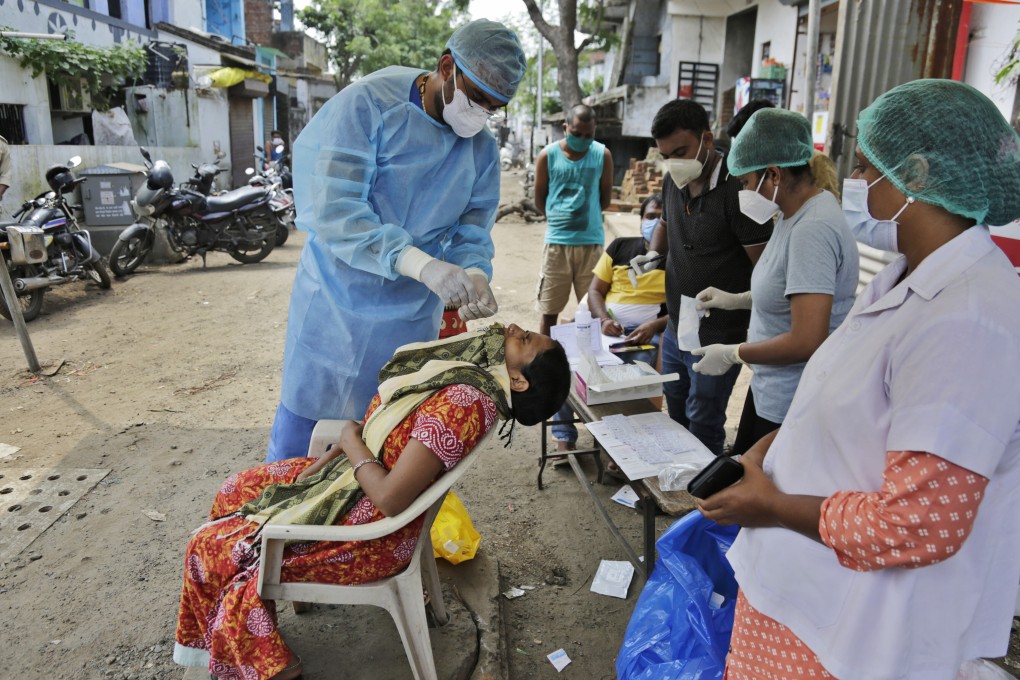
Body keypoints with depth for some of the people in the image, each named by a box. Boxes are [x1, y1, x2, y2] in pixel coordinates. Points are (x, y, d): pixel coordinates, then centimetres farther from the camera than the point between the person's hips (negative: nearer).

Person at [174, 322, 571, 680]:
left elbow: (389, 498, -32)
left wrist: (352, 442, -15)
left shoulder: (462, 401, -33)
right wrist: (325, 461, -2)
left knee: (209, 547, 4)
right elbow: (383, 427, 7)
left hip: (366, 532, -9)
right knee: (234, 492, 22)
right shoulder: (467, 370, -5)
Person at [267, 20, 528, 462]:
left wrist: (474, 276, -23)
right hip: (334, 304, -3)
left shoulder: (482, 150, 0)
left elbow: (471, 232, 2)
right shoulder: (367, 105, -16)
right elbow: (334, 211, -25)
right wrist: (424, 265, -36)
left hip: (411, 317, 4)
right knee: (300, 423, 8)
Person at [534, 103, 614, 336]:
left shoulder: (603, 155, -2)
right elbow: (539, 199, 5)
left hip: (591, 241, 1)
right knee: (549, 310, 7)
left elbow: (606, 198, 8)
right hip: (557, 240, 0)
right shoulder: (548, 155, -4)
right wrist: (559, 219, 10)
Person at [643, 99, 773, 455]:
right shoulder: (673, 183, 4)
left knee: (702, 428, 5)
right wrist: (653, 254, 4)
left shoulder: (736, 188, -21)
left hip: (717, 337, -8)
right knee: (676, 415, 22)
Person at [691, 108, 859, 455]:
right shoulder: (796, 212, 5)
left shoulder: (812, 229, -25)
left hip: (793, 405, -10)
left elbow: (807, 341, -29)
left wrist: (732, 354, -16)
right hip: (770, 389, 10)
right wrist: (737, 299, 11)